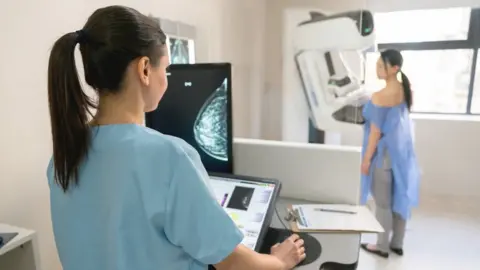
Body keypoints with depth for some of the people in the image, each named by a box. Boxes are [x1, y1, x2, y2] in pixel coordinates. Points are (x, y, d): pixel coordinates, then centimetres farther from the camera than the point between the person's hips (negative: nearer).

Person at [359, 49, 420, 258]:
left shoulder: (380, 97, -22)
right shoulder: (404, 90, 3)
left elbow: (376, 132, -18)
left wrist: (366, 159, -10)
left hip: (385, 153, -8)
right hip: (402, 150, 9)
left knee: (382, 203, 6)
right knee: (400, 198, 16)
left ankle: (382, 247, 21)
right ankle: (397, 244, 31)